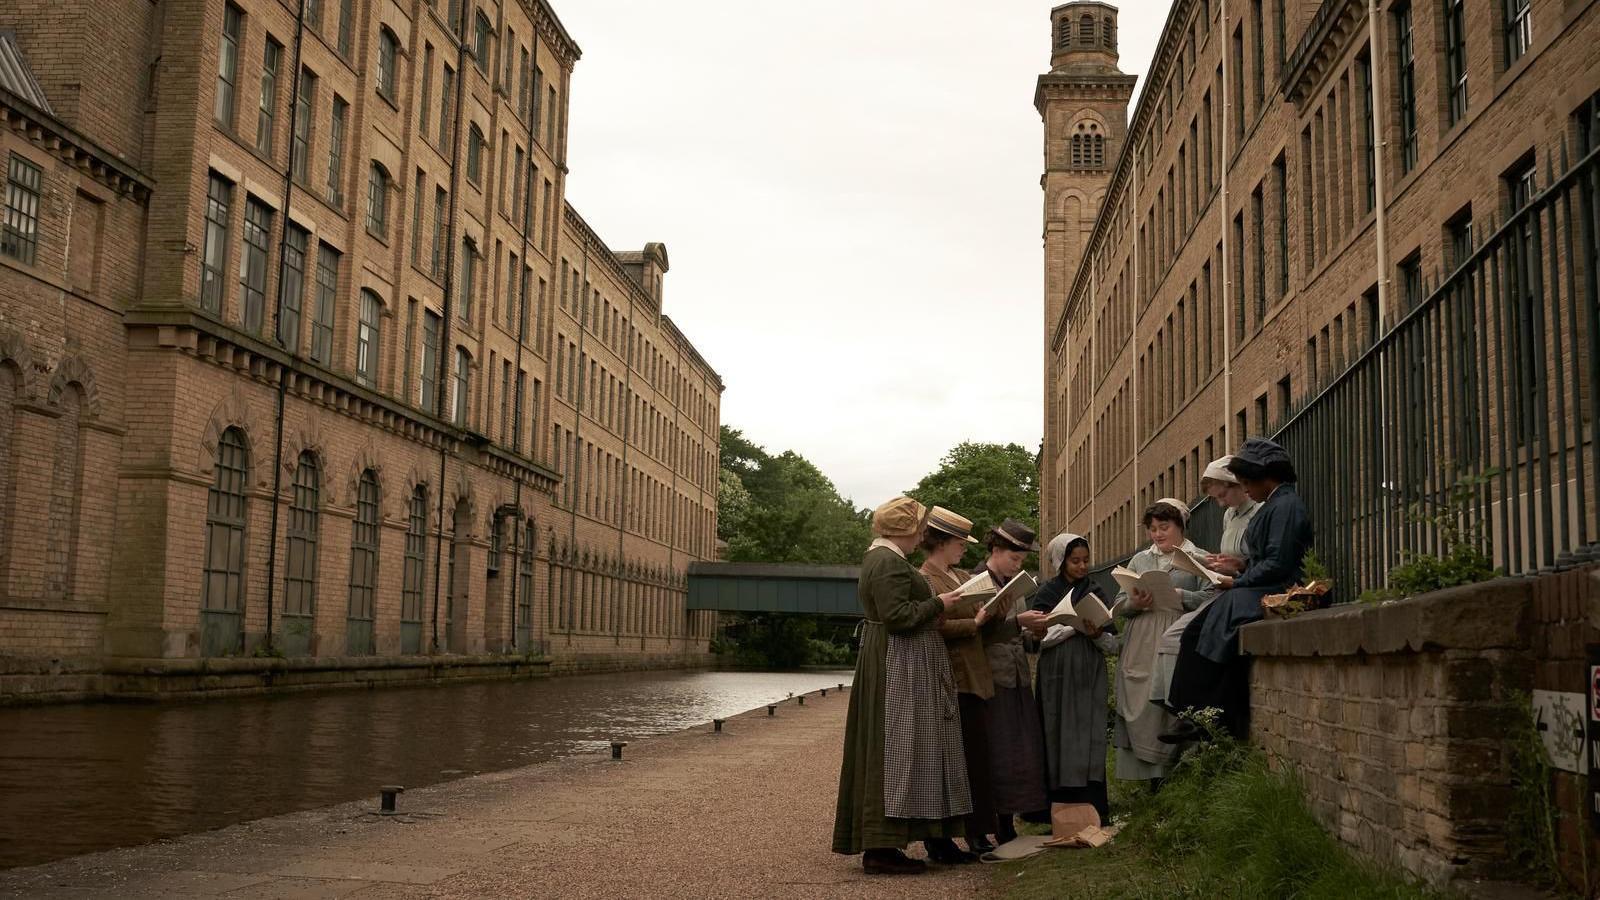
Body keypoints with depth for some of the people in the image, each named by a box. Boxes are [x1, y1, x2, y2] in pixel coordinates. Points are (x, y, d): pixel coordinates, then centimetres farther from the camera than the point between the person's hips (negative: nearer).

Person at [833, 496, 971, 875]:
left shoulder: (879, 557, 17)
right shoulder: (889, 563, -17)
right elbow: (897, 616, -24)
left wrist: (932, 607, 18)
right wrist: (937, 603, -13)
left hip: (889, 663, 11)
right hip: (898, 667, -11)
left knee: (885, 751, 11)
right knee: (893, 749, -8)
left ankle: (878, 844, 16)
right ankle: (880, 848, -5)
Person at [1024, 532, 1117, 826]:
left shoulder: (1095, 593, 12)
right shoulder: (1047, 593, 6)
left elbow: (1112, 645, 10)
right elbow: (1038, 637, -5)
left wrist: (1097, 634, -11)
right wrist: (1076, 626, -12)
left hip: (1090, 677, 2)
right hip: (1058, 677, -2)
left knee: (1091, 739, -3)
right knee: (1061, 740, -2)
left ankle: (1095, 811, -1)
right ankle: (1062, 809, 2)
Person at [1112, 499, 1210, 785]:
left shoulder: (1198, 559, 7)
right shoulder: (1139, 560, 20)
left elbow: (1210, 597, -6)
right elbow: (1119, 603, 15)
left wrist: (1177, 596, -16)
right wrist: (1134, 604, -6)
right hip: (1141, 648, 4)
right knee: (1140, 706, -3)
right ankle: (1149, 772, 2)